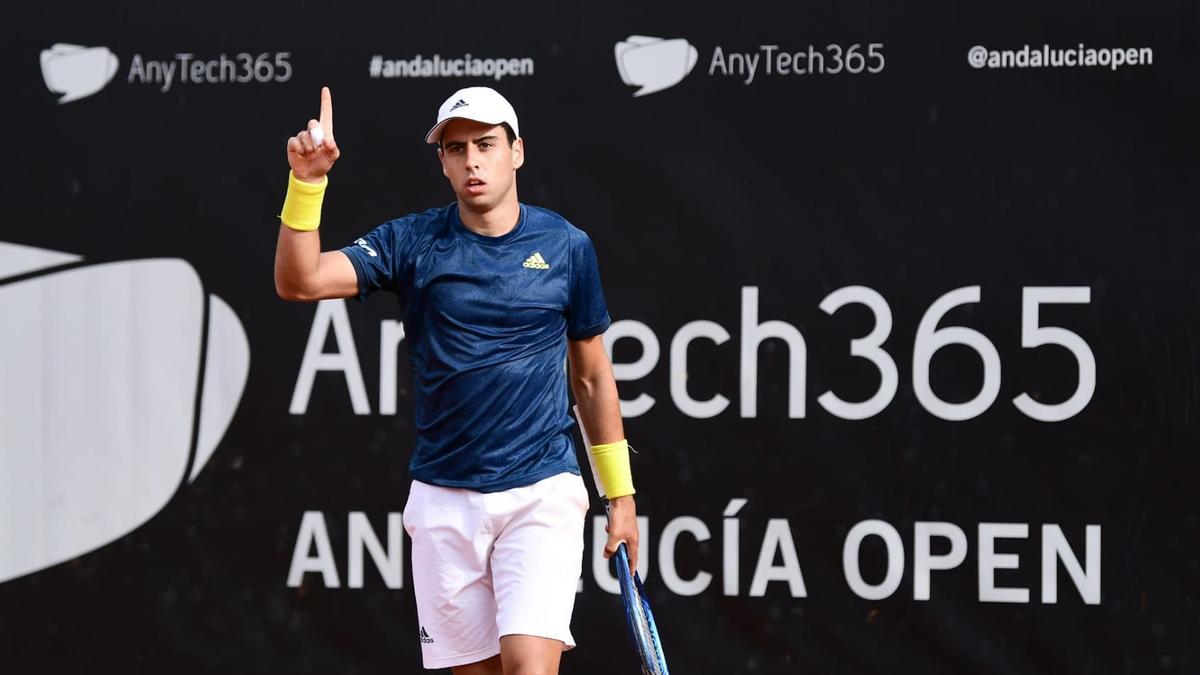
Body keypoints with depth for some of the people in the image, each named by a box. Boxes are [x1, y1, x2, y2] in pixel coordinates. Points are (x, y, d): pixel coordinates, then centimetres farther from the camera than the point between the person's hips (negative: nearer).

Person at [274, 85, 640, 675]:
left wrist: (620, 494, 13)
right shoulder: (411, 242, 1)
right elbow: (299, 281, -12)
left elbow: (592, 377, 12)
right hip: (444, 499, 2)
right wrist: (307, 182, -25)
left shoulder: (566, 246, 2)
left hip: (542, 493, -1)